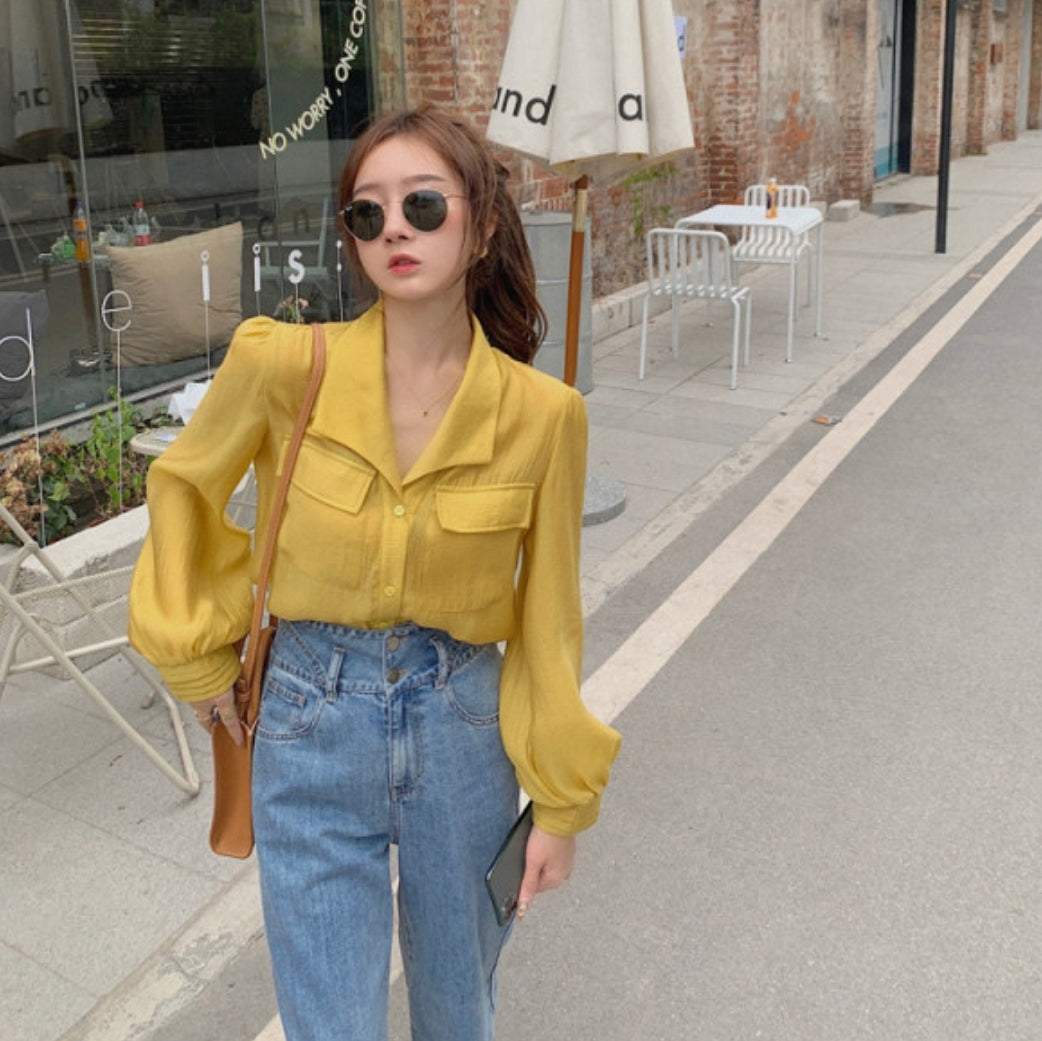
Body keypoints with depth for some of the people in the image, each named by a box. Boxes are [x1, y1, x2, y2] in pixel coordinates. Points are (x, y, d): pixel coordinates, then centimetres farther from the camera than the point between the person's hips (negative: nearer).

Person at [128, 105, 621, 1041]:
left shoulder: (543, 414, -12)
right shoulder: (282, 365, -15)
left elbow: (547, 615, -2)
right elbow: (185, 490, 5)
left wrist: (561, 803, 4)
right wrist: (199, 655, 8)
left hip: (463, 725, 1)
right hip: (311, 725, 0)